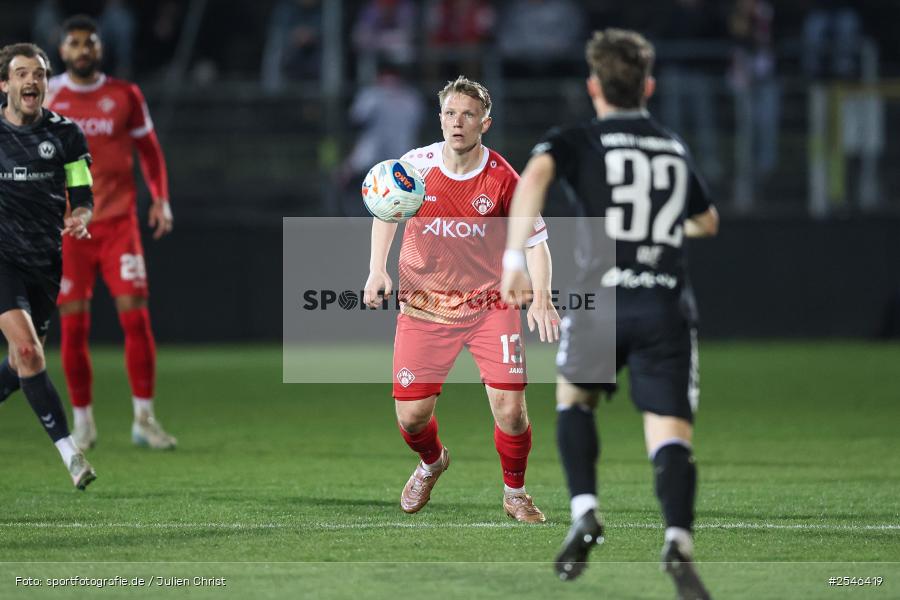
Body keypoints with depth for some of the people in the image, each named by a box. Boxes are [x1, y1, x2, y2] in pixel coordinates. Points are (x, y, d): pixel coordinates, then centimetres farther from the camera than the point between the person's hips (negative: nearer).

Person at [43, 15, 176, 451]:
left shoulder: (125, 96, 5)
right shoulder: (45, 97, 3)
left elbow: (149, 150, 13)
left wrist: (161, 199, 0)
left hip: (119, 222, 0)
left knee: (136, 316, -8)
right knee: (73, 325, -3)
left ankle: (144, 419, 0)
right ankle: (83, 423, 10)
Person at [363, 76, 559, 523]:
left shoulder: (502, 179, -11)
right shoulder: (415, 166, -7)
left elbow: (535, 241, -2)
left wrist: (541, 298, -17)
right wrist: (377, 269, 1)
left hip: (489, 305, -1)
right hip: (424, 303, 1)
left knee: (510, 409, -12)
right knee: (411, 415, -3)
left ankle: (515, 493, 16)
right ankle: (432, 462, 35)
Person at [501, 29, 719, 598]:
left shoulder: (576, 142, 8)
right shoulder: (676, 150, 21)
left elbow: (536, 174, -16)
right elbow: (708, 221, 38)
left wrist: (515, 257, -21)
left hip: (601, 298, -2)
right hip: (668, 306, 2)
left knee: (574, 398, 25)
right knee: (671, 438, -6)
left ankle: (585, 513, 6)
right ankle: (679, 539, -32)